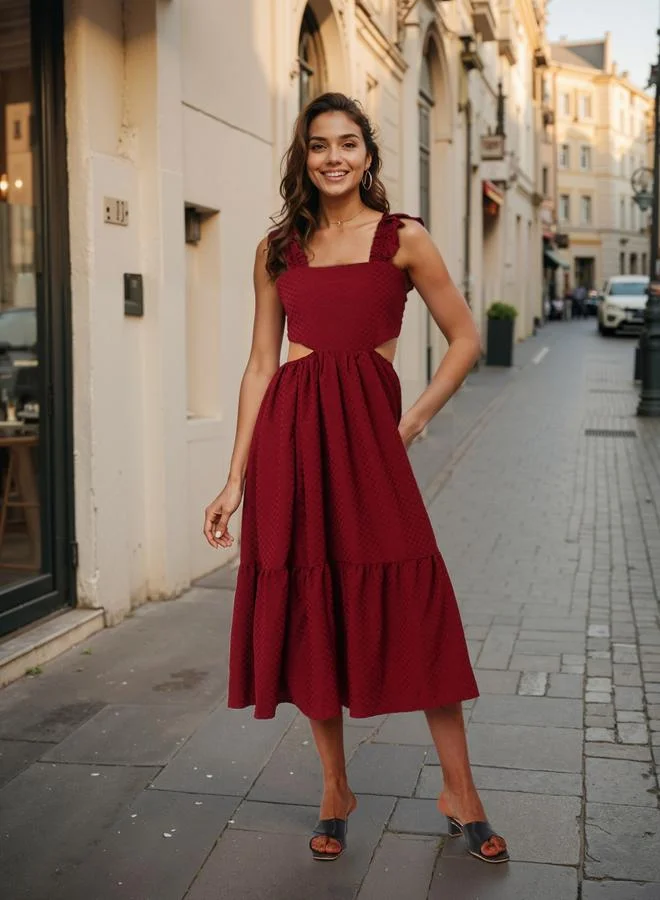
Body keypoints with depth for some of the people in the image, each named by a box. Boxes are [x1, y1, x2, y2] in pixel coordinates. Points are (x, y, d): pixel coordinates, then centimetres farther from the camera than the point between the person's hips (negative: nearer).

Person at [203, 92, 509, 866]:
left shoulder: (402, 239, 5)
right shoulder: (277, 250, 11)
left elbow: (464, 340, 8)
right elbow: (260, 365, 8)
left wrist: (412, 422, -1)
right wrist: (236, 479, 4)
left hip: (366, 428, -2)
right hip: (289, 432, 3)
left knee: (414, 607, -3)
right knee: (308, 612, 6)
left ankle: (459, 793, 14)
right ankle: (335, 791, 23)